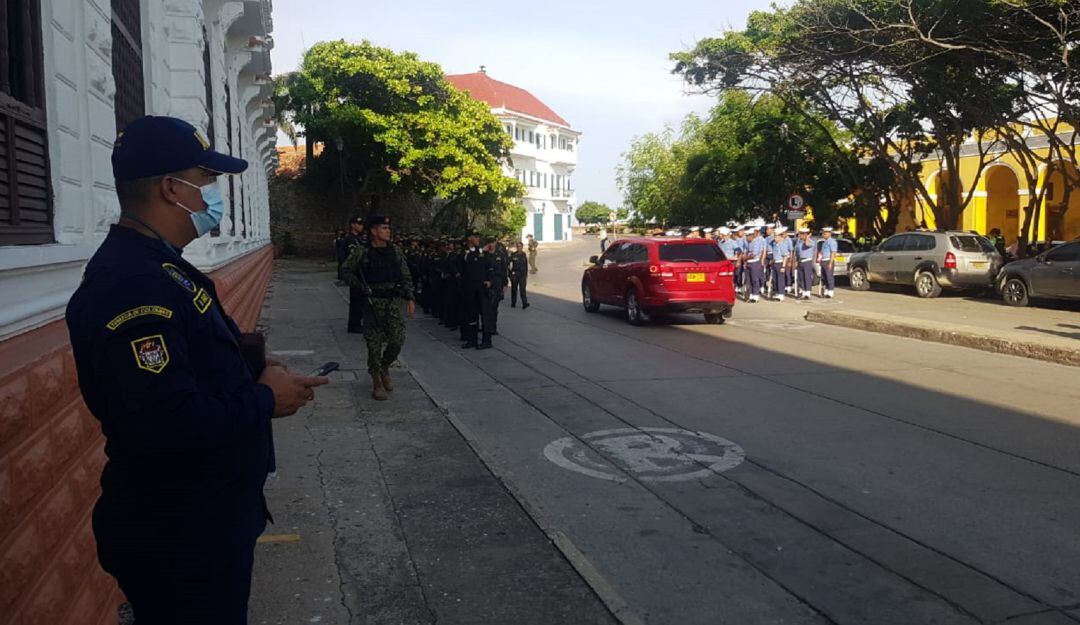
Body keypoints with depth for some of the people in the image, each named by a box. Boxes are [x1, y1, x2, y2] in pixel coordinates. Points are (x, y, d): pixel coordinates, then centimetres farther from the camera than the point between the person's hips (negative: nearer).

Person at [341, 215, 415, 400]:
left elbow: (406, 276, 9)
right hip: (373, 302, -3)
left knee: (398, 340, -2)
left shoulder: (395, 251, 6)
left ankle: (384, 368, 26)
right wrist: (361, 286, -7)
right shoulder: (362, 252, -3)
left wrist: (409, 297, 2)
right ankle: (377, 383, 12)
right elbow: (346, 270, 5)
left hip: (393, 301, 3)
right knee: (374, 343, 1)